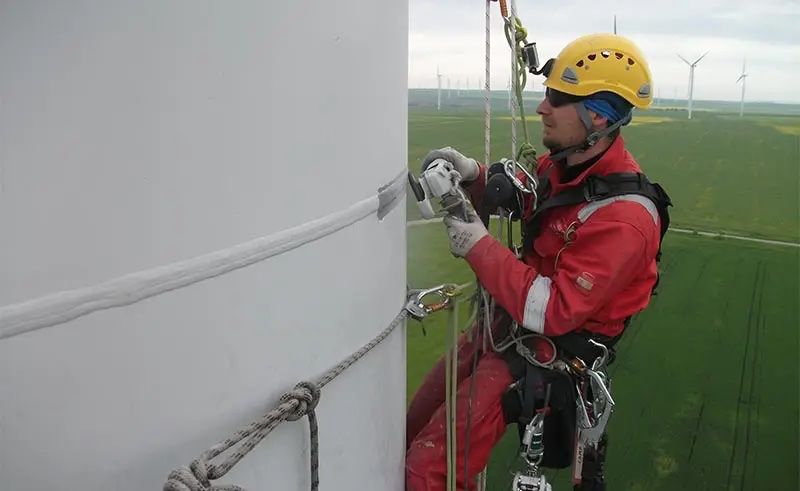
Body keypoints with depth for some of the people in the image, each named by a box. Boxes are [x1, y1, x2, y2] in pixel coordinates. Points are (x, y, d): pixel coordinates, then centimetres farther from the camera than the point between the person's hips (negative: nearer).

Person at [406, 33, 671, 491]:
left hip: (552, 347, -8)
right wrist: (472, 174, -7)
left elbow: (551, 312, -30)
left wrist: (478, 246, -24)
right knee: (412, 432, 14)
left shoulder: (624, 217, -27)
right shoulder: (564, 162, -4)